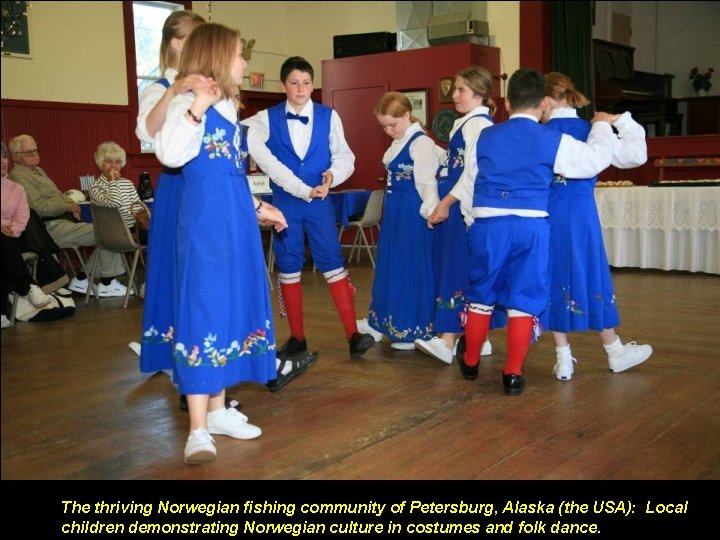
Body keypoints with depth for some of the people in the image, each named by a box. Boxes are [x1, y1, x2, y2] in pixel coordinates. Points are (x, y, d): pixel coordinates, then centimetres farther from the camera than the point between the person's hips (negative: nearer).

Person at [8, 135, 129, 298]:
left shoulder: (38, 170, 22)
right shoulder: (19, 177, -10)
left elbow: (56, 194, 28)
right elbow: (39, 206, -21)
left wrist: (71, 203, 7)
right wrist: (67, 206, -12)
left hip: (64, 220, 10)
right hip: (52, 227, -10)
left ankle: (81, 279, 6)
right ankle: (107, 284, -4)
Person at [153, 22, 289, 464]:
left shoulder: (228, 105, 19)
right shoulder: (188, 101, -8)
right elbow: (170, 154, -25)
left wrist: (257, 207, 29)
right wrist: (196, 108, -29)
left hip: (235, 219, 9)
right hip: (205, 220, -9)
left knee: (232, 307, 11)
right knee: (204, 308, -9)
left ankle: (217, 410, 21)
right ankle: (198, 429, -5)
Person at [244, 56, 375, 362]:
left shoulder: (329, 117, 2)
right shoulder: (266, 119, 0)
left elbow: (345, 157, 1)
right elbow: (265, 160, -12)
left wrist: (333, 174, -18)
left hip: (321, 202, 0)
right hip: (284, 202, 1)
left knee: (332, 262, -3)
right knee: (288, 267, 6)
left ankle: (353, 335, 0)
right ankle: (297, 339, 16)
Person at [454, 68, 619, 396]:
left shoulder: (485, 138, 7)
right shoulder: (554, 141, -1)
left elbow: (469, 186, 12)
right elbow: (597, 159, 6)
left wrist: (473, 222, 26)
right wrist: (602, 125, 23)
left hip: (487, 224, 2)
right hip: (530, 226, -2)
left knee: (481, 295, 16)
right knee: (523, 300, 5)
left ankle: (470, 363, 32)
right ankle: (513, 374, 9)